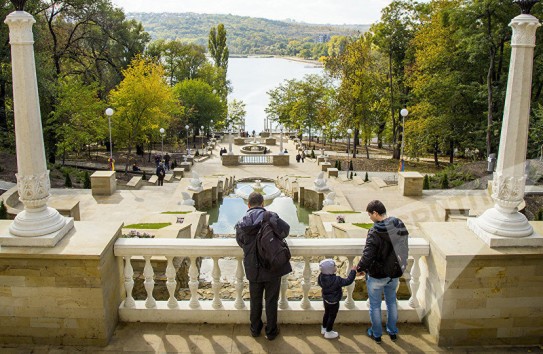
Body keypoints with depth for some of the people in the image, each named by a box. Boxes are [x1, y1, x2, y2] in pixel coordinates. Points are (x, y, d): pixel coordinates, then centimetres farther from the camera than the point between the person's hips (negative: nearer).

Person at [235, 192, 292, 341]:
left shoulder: (241, 223, -4)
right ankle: (271, 331, 28)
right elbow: (285, 230, -16)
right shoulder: (270, 216, -11)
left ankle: (255, 329, 38)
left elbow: (241, 242, 6)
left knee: (255, 300, 21)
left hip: (253, 269, 2)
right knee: (271, 301, 14)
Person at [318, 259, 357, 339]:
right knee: (332, 316, 12)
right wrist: (353, 271, -20)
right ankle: (328, 332, 25)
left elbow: (320, 283, 7)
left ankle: (324, 328, 42)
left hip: (326, 299, 7)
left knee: (327, 314, 26)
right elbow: (348, 281, -28)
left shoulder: (321, 277, -14)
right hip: (333, 302, -7)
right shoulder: (336, 280, -34)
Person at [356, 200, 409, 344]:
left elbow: (367, 257, -31)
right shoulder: (400, 225, -11)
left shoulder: (374, 233, -31)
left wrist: (359, 269, -12)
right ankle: (393, 332, 41)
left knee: (375, 305, 16)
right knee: (392, 301, 26)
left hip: (376, 276, -5)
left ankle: (376, 334, 34)